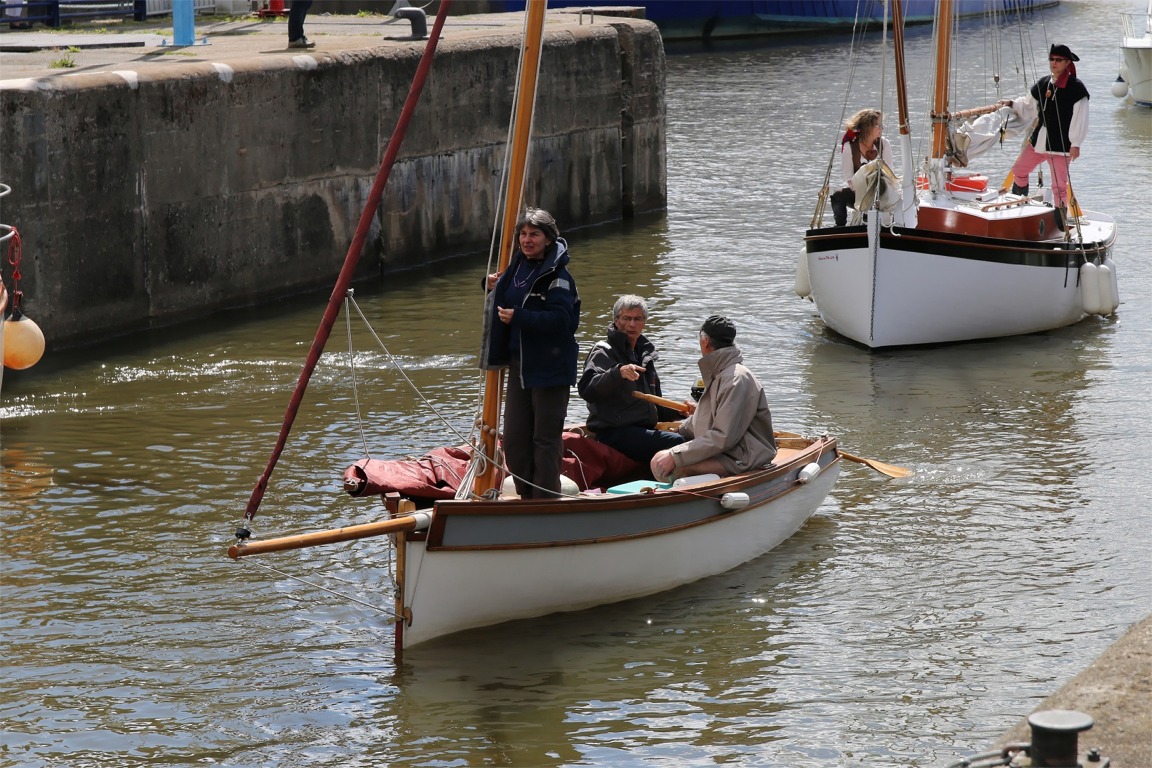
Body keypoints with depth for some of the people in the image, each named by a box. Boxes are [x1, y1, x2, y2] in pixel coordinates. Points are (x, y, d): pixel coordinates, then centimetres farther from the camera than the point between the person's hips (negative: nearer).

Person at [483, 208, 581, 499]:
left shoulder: (557, 275, -13)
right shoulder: (517, 267, 12)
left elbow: (560, 320, -24)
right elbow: (507, 305, 31)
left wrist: (518, 317, -24)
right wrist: (494, 286, 10)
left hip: (550, 368, -8)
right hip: (519, 363, 8)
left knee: (546, 439, -2)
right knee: (514, 440, 9)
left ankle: (546, 501, 6)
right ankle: (526, 497, 21)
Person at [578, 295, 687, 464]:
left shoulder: (645, 355, 24)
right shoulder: (603, 353, -1)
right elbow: (586, 389, -21)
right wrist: (618, 372, -36)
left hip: (644, 430, 8)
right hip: (614, 433, -8)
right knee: (676, 441, -29)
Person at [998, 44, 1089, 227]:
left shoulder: (1076, 88, -12)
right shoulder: (1043, 83, 6)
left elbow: (1080, 119, -12)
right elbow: (1029, 105, 19)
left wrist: (1076, 144, -15)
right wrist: (1013, 104, 1)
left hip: (1061, 144, -7)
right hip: (1039, 139, 7)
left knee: (1059, 185, -2)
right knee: (1019, 171, 17)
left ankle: (1060, 224, 9)